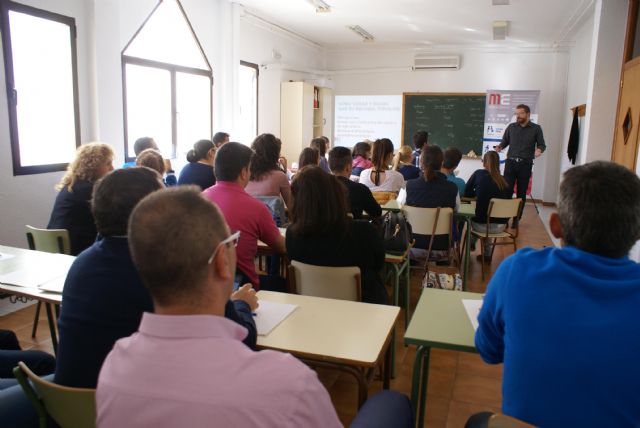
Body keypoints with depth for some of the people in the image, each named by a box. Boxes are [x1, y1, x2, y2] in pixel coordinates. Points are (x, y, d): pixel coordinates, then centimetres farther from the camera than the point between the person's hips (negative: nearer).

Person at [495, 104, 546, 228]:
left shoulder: (536, 128, 2)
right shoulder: (511, 127, 7)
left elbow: (542, 144, 3)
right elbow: (504, 141, 10)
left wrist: (539, 150, -19)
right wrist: (499, 147, -11)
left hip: (525, 164, -1)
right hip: (511, 162, 1)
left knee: (521, 193, 6)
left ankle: (516, 219, 14)